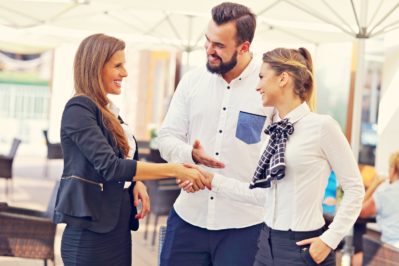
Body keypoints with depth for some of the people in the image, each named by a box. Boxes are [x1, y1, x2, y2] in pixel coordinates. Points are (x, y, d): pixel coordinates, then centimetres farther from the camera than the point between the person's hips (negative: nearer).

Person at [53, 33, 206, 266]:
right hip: (91, 232, -8)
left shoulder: (109, 109, 13)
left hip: (119, 227, 8)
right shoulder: (79, 109, -13)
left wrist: (137, 183, -3)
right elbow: (109, 166, -23)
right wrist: (175, 170, -23)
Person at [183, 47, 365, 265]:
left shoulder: (322, 126, -11)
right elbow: (267, 194, 11)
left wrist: (330, 239, -11)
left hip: (304, 247, -6)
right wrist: (213, 181, 11)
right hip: (268, 243, 7)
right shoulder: (276, 131, 8)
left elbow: (354, 188, -7)